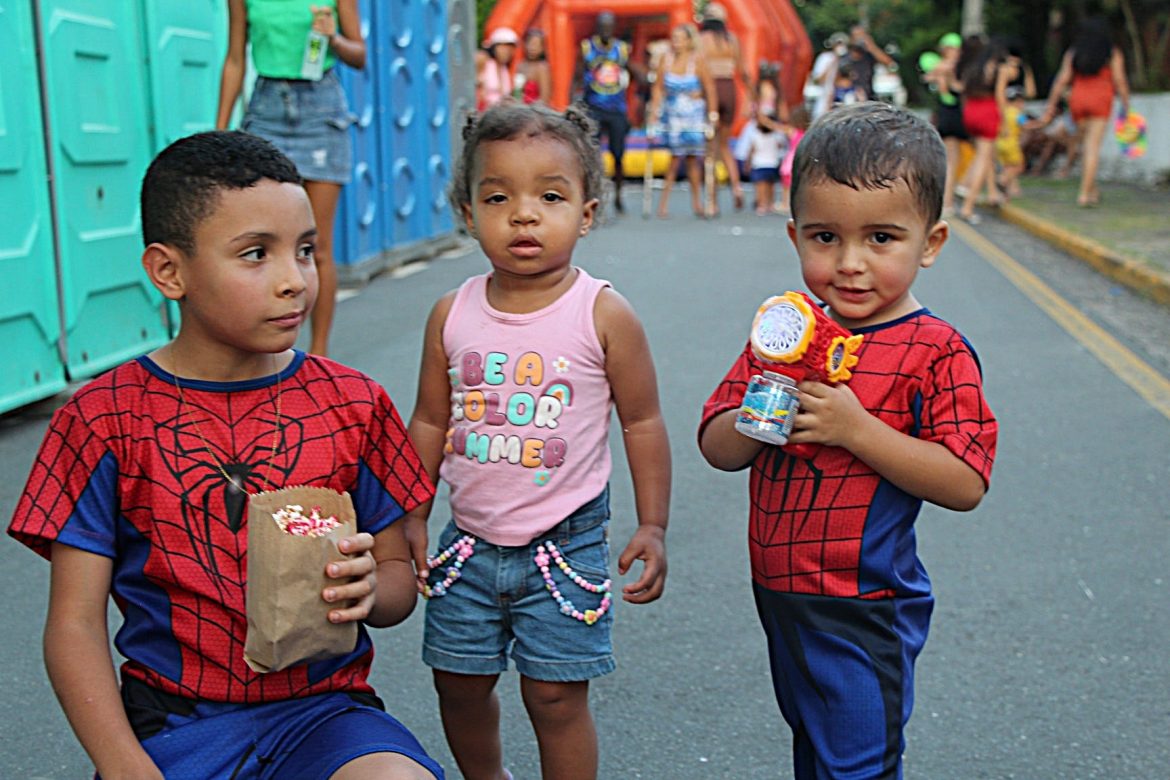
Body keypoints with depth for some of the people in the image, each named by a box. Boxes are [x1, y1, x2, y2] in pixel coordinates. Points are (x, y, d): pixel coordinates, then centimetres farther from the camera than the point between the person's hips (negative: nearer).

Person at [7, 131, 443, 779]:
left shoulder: (351, 403, 4)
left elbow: (398, 574, 10)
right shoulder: (106, 416, 0)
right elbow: (75, 624, -2)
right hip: (173, 720, 0)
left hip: (323, 707, 1)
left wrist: (369, 591, -15)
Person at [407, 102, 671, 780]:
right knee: (461, 685, 17)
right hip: (471, 543, 4)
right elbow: (430, 423, 7)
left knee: (557, 697, 2)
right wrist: (411, 525, 7)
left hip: (565, 544, -3)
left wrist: (653, 528, -4)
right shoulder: (452, 315, -2)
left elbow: (643, 423, -3)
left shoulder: (604, 316, -11)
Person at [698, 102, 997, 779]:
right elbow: (717, 449, 3)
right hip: (779, 593, 6)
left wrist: (857, 428, -28)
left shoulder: (935, 351, -15)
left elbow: (965, 483, -21)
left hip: (864, 609, -6)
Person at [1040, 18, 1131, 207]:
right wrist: (1125, 104, 2)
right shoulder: (1113, 54, 1)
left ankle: (1092, 189, 20)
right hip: (1100, 101, -3)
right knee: (1093, 147, -5)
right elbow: (1119, 80, -5)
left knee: (1086, 146, 17)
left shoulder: (1072, 54, 6)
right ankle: (1084, 193, -11)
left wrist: (1051, 106, 1)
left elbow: (1062, 80, 1)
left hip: (1077, 100, 3)